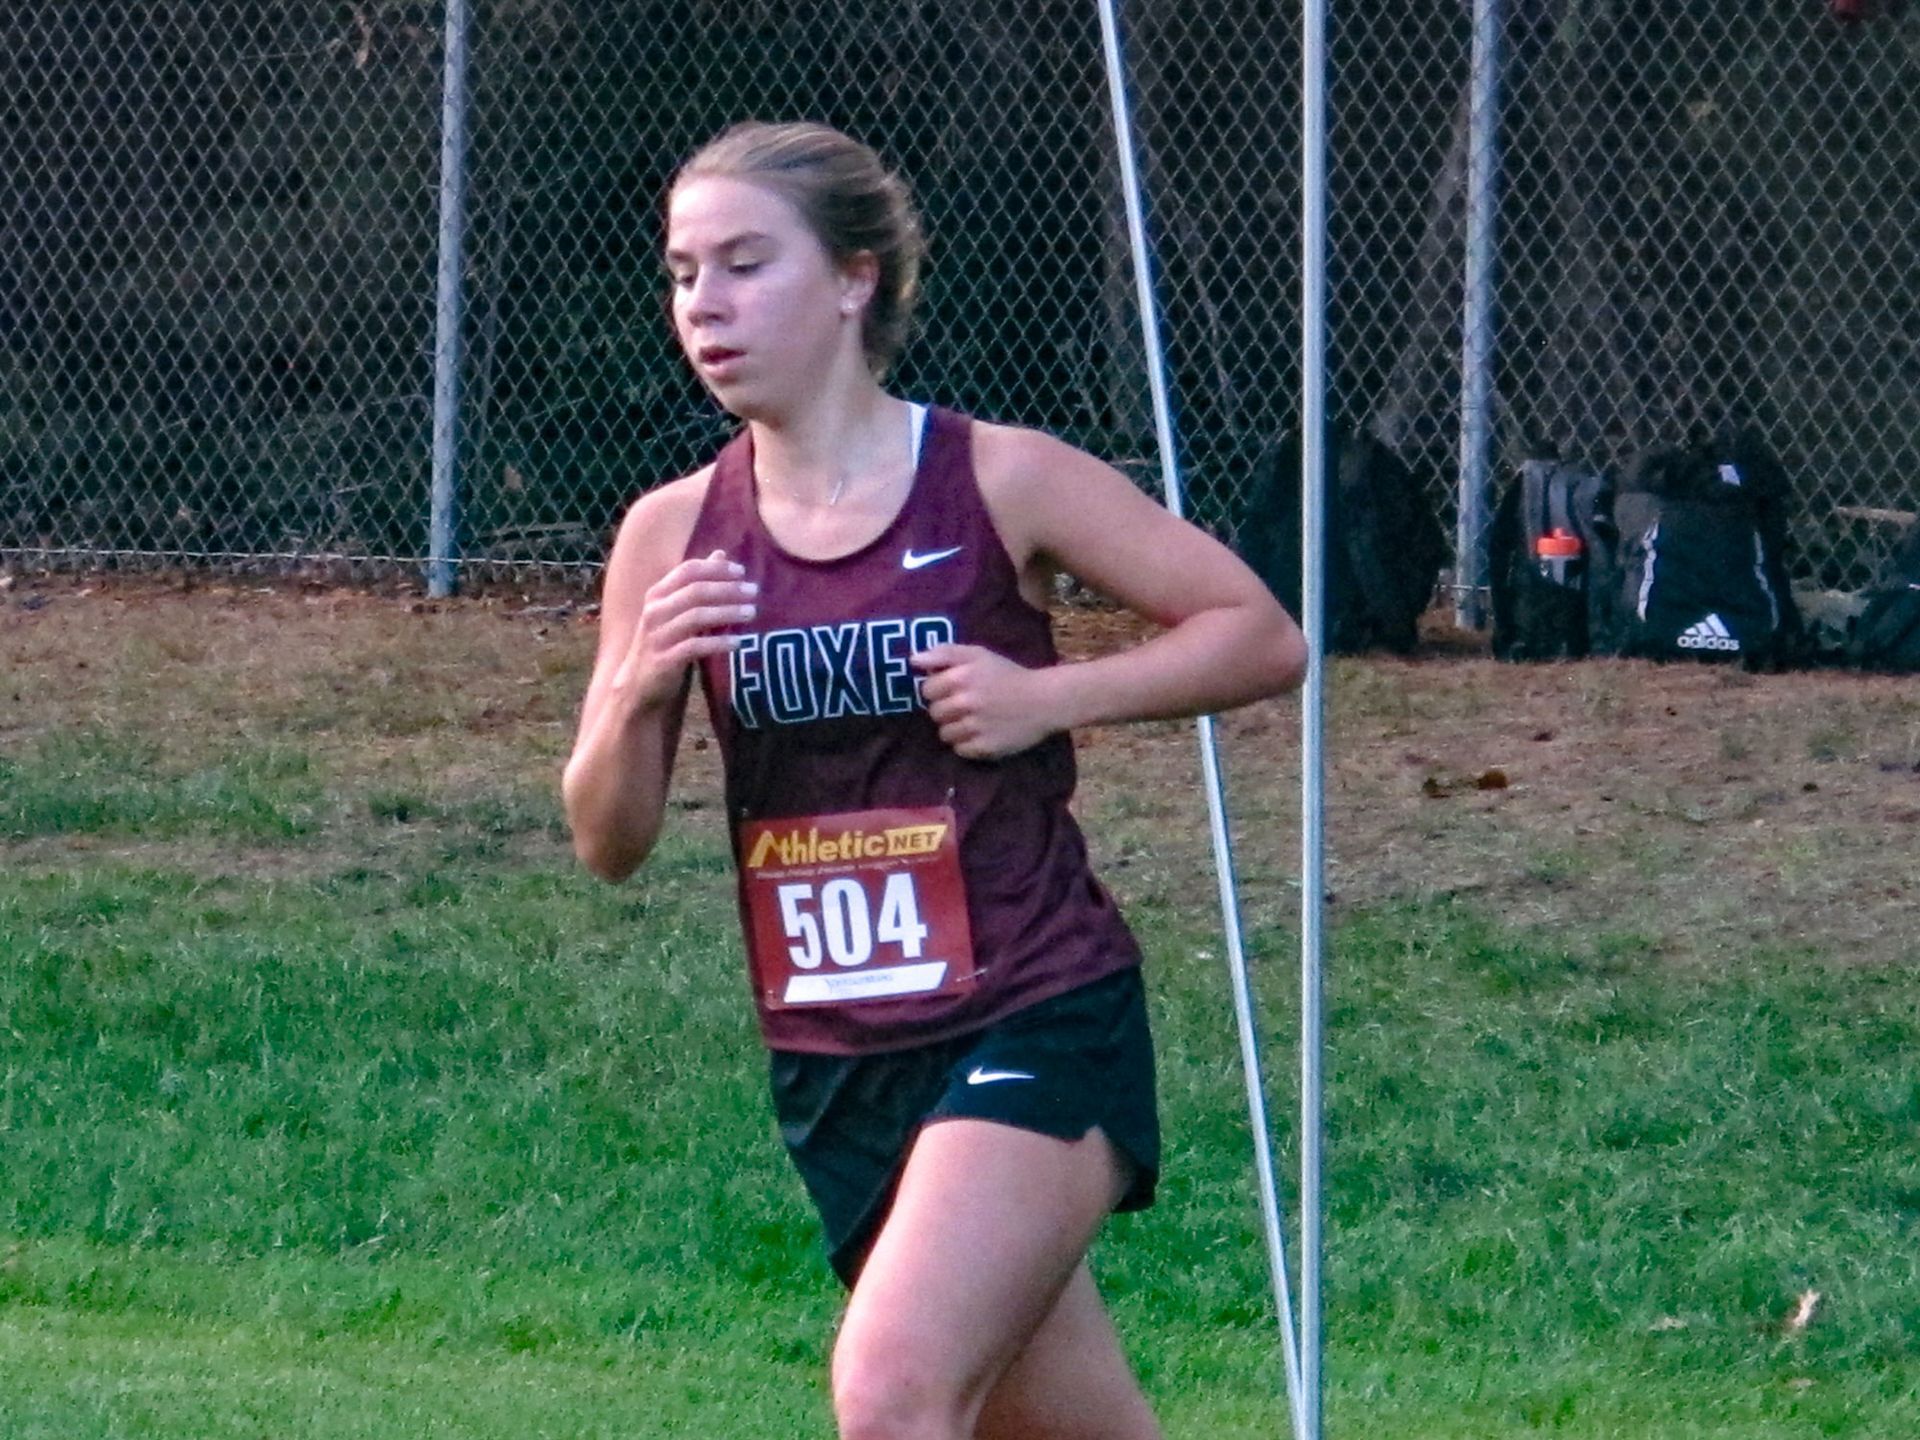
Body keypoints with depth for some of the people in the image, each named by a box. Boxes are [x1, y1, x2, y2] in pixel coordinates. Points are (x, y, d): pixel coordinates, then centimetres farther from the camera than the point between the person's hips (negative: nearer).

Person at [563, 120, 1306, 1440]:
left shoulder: (1000, 484, -7)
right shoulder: (677, 538, 3)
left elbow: (1262, 636, -2)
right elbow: (610, 844, 3)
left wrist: (1049, 696, -16)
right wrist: (639, 690, -17)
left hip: (1038, 1027, -5)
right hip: (834, 1068, 5)